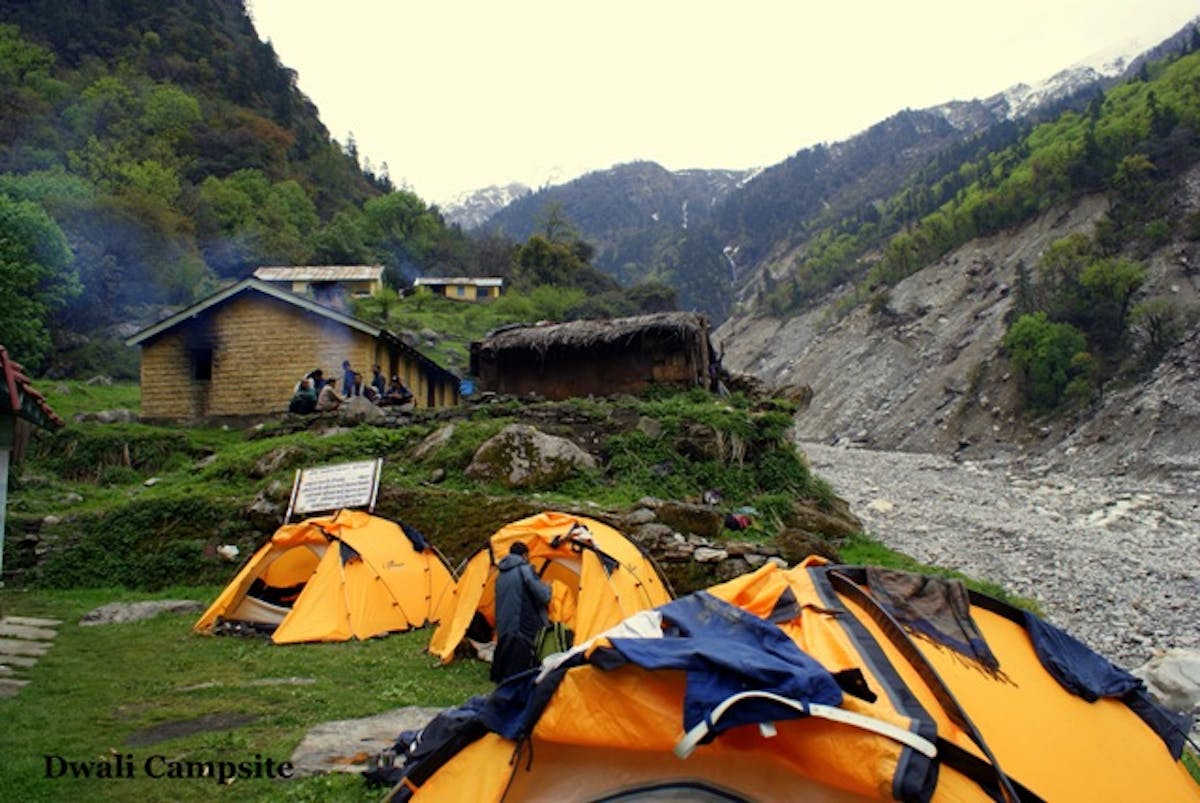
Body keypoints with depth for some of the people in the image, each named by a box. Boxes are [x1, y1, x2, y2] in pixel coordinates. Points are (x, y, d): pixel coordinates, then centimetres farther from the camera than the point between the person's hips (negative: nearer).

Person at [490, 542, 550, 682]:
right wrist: (547, 587, 8)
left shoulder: (500, 576, 17)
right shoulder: (525, 570, -8)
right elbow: (543, 597, -13)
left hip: (503, 630, 8)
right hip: (524, 629, -8)